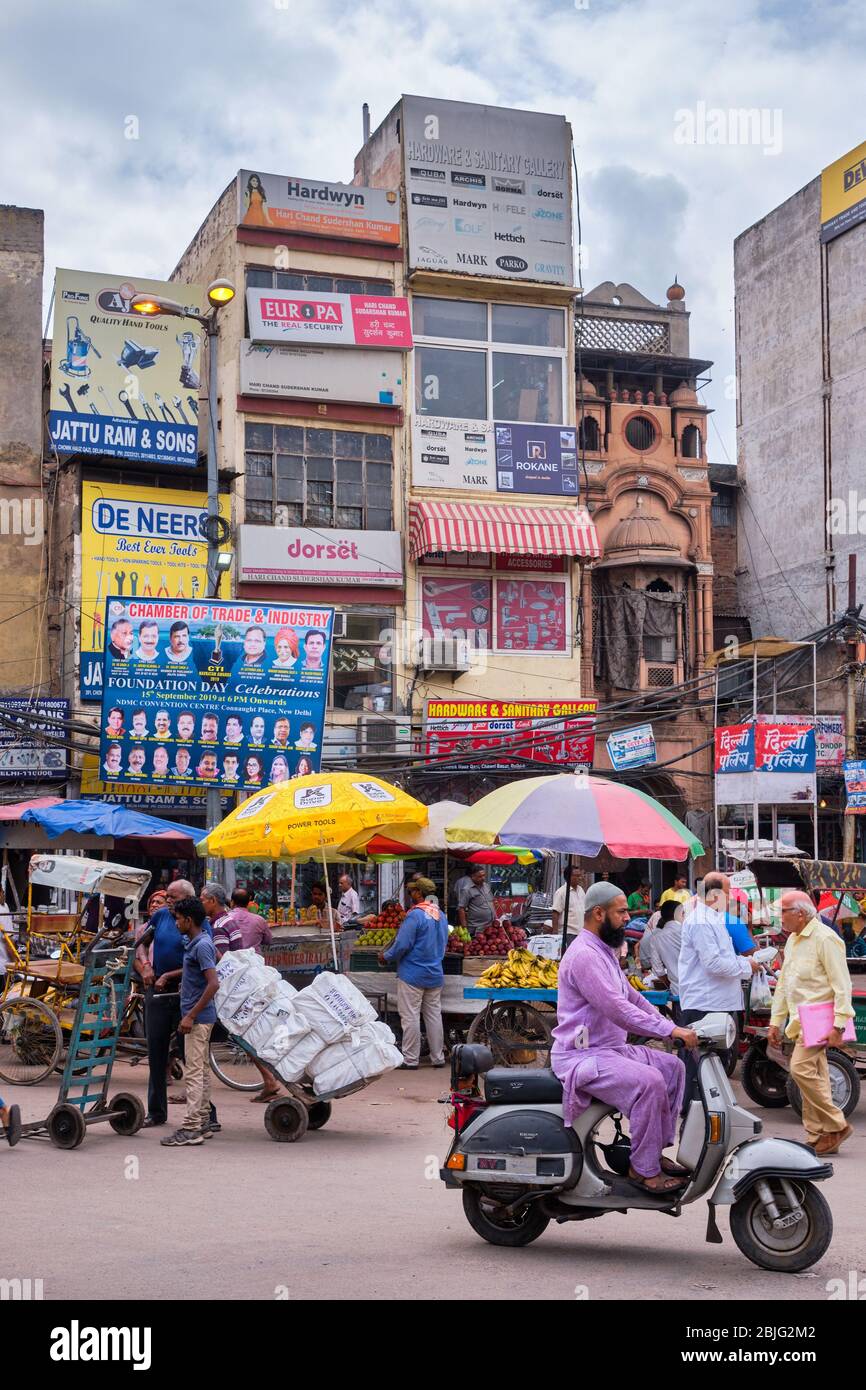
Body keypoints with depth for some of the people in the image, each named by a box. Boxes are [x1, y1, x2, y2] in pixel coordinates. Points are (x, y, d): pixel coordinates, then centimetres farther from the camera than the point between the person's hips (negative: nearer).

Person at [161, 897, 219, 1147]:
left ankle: (191, 1129, -9)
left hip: (198, 1017, -10)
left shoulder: (202, 945, -18)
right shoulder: (194, 943, 12)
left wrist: (191, 1015, -22)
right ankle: (203, 1122, 19)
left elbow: (213, 984, -25)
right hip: (199, 1016, 10)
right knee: (201, 1070, 13)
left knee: (193, 1072, -10)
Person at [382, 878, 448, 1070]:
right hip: (435, 974, 7)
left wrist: (386, 957, -4)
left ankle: (410, 1059, 2)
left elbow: (402, 944, -19)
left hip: (413, 974, -7)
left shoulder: (415, 915, -17)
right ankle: (438, 1057, 16)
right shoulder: (441, 916, 9)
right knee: (434, 1015, 12)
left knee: (410, 1017, -1)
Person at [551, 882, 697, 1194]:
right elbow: (617, 1011, -26)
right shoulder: (584, 955, -19)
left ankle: (655, 1151, 11)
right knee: (648, 1082, -27)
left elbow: (633, 998, 20)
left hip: (612, 1048, 11)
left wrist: (673, 1028, 9)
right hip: (583, 1056, -11)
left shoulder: (605, 952, 16)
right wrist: (671, 1031, -24)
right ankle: (643, 1169, -15)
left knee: (673, 1067, 8)